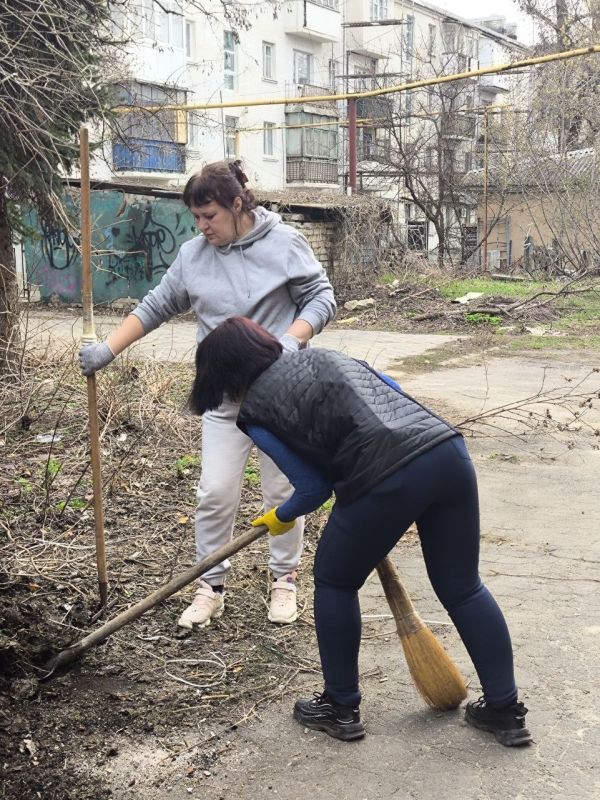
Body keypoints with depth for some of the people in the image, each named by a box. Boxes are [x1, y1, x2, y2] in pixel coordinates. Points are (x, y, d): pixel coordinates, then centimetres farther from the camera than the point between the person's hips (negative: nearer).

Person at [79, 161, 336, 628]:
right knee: (215, 493, 0)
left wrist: (292, 340, -21)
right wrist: (108, 350, 6)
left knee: (283, 491, 7)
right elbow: (155, 307, 11)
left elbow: (322, 298, -5)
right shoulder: (193, 256, 4)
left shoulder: (284, 243, -6)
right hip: (225, 397, 3)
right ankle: (211, 587, 15)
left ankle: (285, 580, 25)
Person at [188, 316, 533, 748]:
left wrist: (280, 518, 27)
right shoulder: (323, 354, 26)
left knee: (334, 582, 19)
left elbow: (314, 487, 8)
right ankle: (506, 710, 28)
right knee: (462, 587, 20)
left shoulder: (255, 411, 8)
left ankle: (342, 709, 31)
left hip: (387, 478, -6)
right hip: (447, 448, 7)